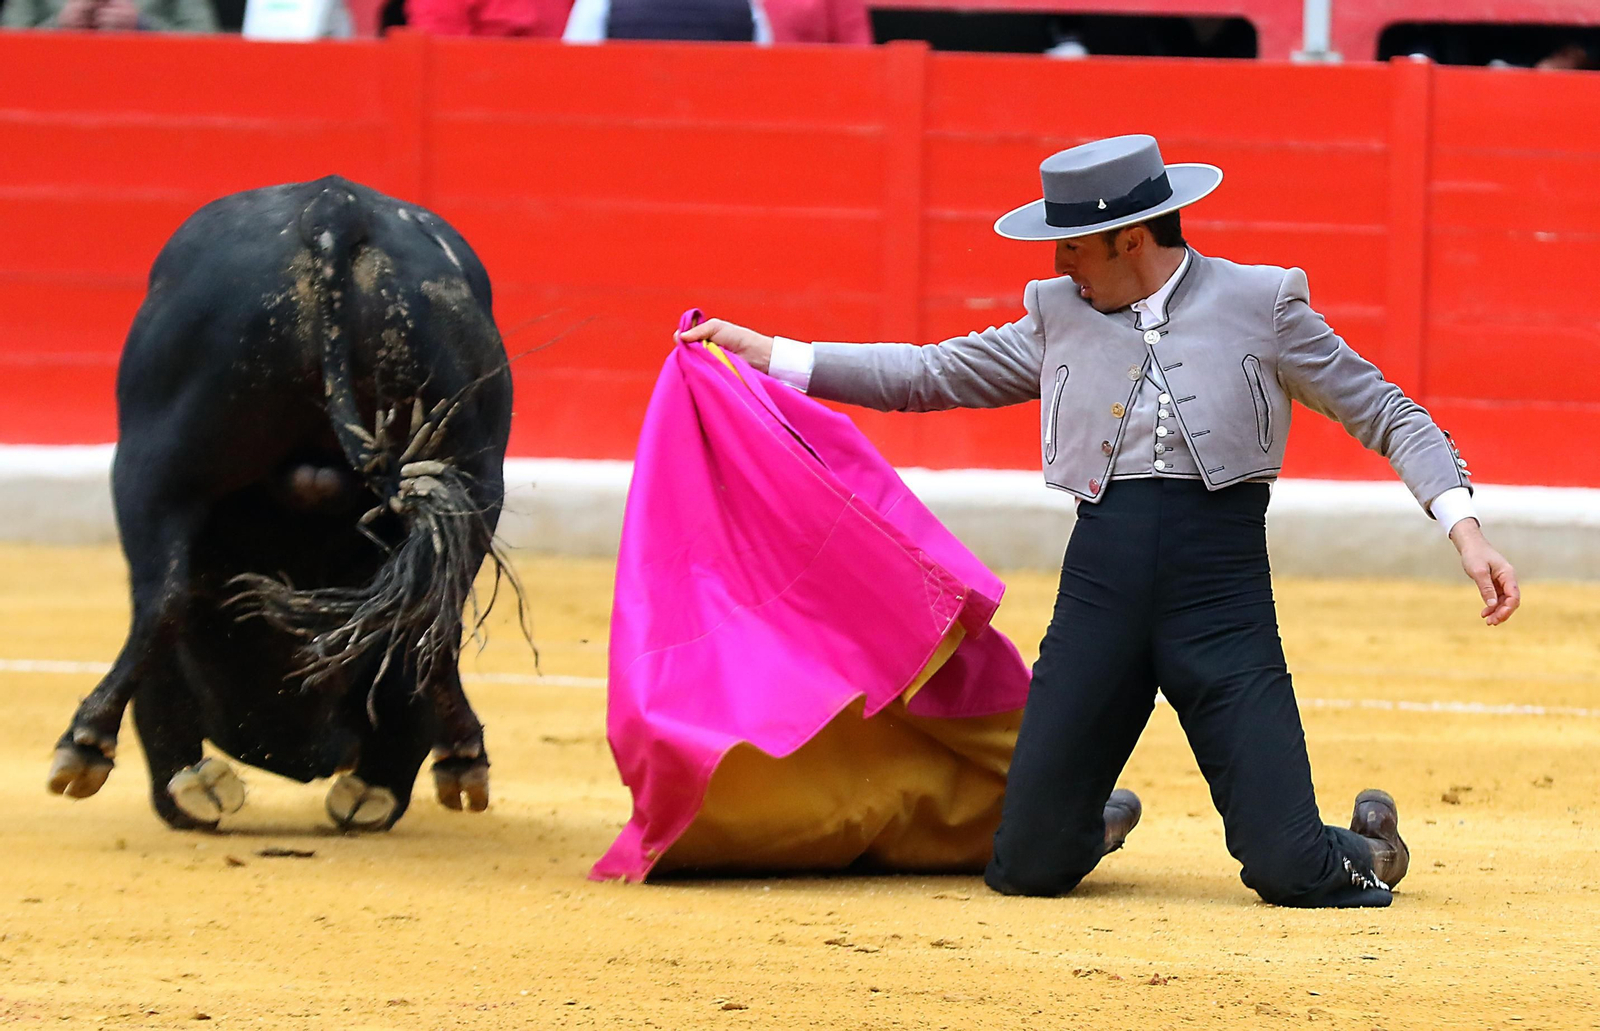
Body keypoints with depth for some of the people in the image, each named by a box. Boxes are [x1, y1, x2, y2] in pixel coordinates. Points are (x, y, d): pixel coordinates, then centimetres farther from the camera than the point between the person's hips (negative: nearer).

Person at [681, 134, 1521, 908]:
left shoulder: (1261, 305, 1)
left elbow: (1386, 414, 5)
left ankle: (1363, 849, 25)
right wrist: (772, 355, 15)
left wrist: (1463, 528, -8)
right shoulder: (1059, 315, 11)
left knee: (1289, 874, -12)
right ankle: (1093, 817, 37)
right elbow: (932, 374, 19)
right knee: (1027, 870, 1)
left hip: (1224, 595, -3)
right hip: (1101, 584, 3)